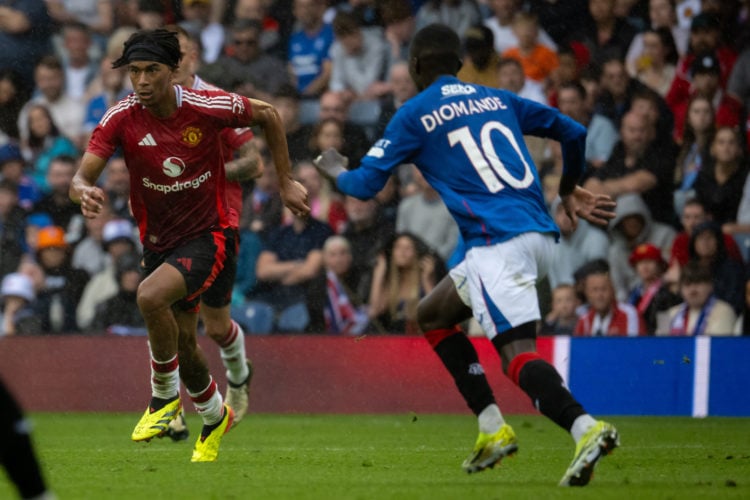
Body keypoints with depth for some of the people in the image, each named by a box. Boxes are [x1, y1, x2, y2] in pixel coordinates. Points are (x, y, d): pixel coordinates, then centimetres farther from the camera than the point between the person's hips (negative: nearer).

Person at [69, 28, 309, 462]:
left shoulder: (208, 107, -18)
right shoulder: (122, 118, -14)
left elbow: (268, 115, 0)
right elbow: (84, 176, -20)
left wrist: (286, 183, 2)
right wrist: (85, 191, -45)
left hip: (209, 235, -4)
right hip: (159, 242, 4)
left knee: (151, 296, -30)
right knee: (183, 344, 13)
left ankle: (165, 396, -9)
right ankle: (214, 417, 42)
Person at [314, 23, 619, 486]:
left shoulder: (414, 115, 4)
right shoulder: (498, 100, 20)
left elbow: (365, 185, 5)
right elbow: (573, 132, 23)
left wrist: (334, 170, 28)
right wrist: (568, 190, 41)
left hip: (499, 243, -7)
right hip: (540, 234, 7)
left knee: (518, 354, -18)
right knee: (432, 315, 23)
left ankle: (586, 428, -43)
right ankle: (493, 428, 16)